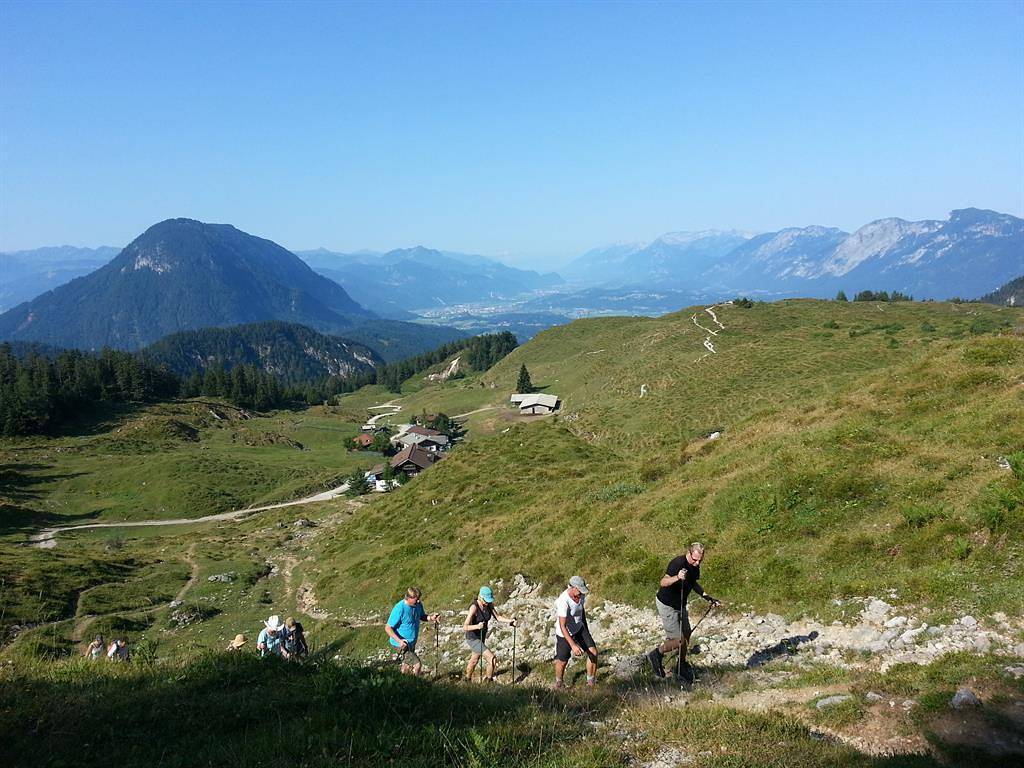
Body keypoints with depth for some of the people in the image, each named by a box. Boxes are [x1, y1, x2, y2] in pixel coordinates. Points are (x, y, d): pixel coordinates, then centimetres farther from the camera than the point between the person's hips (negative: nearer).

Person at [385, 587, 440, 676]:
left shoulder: (418, 605, -6)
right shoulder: (399, 609, -27)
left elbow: (422, 616, 12)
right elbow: (388, 628, -23)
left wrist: (431, 618, -10)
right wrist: (399, 640, -35)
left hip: (411, 643, 8)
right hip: (401, 644, -8)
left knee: (408, 665, 25)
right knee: (417, 665, -18)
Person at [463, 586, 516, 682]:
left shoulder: (489, 605, -10)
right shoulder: (474, 608, -31)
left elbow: (497, 617, 0)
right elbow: (465, 628, -34)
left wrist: (509, 621, -16)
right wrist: (477, 626, -51)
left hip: (482, 636, 8)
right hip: (473, 639, -8)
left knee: (474, 660, 30)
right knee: (493, 659, -16)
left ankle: (468, 679, 55)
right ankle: (489, 681, 7)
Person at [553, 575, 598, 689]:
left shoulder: (581, 595, -11)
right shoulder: (563, 601, -33)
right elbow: (562, 626, -33)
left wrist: (586, 629, 20)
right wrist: (573, 645, -38)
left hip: (579, 628, 6)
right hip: (564, 633, -6)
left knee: (593, 652, -7)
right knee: (562, 661, 5)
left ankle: (591, 683, 8)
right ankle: (558, 683, 35)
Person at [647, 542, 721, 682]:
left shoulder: (695, 566, -2)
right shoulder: (678, 563, -28)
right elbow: (663, 582, -41)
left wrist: (706, 596, 9)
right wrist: (677, 578, -58)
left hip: (680, 605, 8)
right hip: (666, 605, -8)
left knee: (686, 635, 15)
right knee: (679, 640, -9)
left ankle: (682, 666, 35)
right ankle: (657, 654, 15)